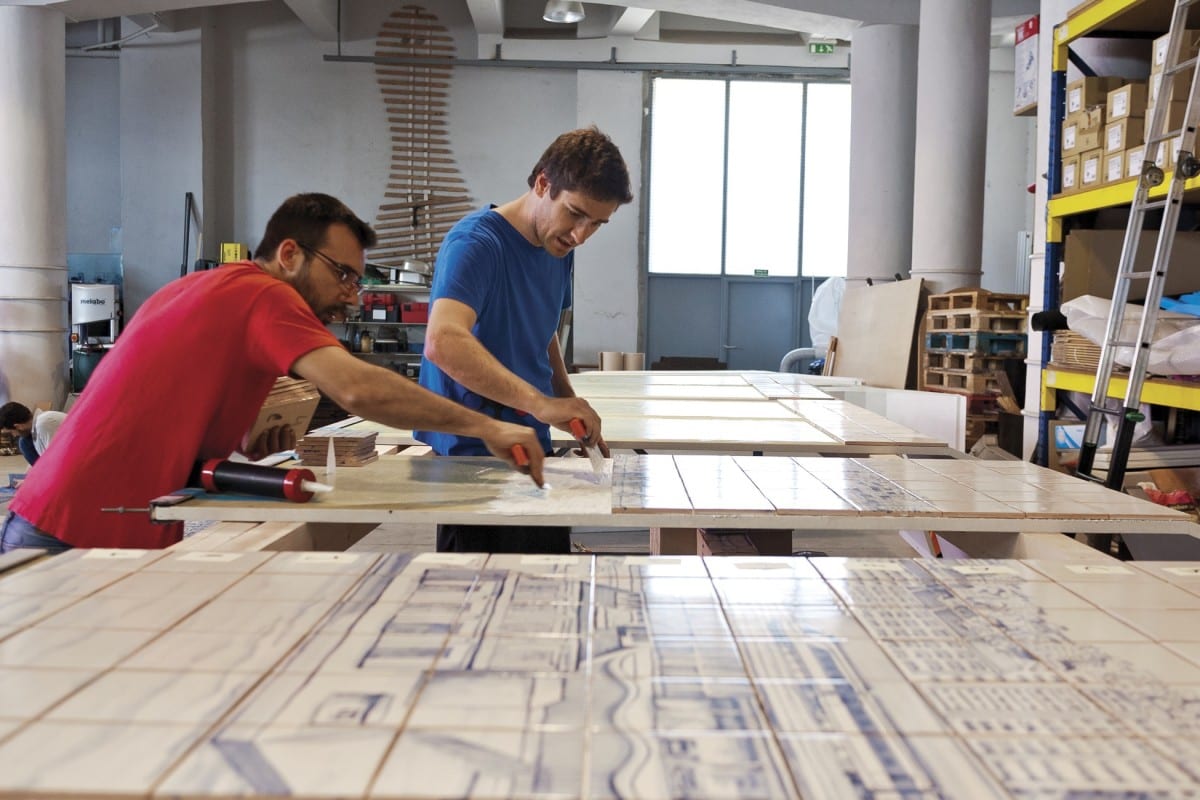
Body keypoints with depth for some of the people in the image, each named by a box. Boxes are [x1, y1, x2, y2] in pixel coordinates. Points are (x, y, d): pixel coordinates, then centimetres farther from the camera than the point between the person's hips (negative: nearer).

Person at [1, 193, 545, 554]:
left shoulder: (205, 287, 15)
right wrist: (484, 427, -24)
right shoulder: (264, 294, -13)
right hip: (94, 538, -9)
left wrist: (241, 443, 0)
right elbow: (356, 388, -28)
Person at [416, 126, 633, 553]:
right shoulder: (476, 243, -18)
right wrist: (540, 403, -42)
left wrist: (574, 410, 12)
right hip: (472, 456, -8)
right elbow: (443, 342, -35)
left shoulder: (560, 250, 9)